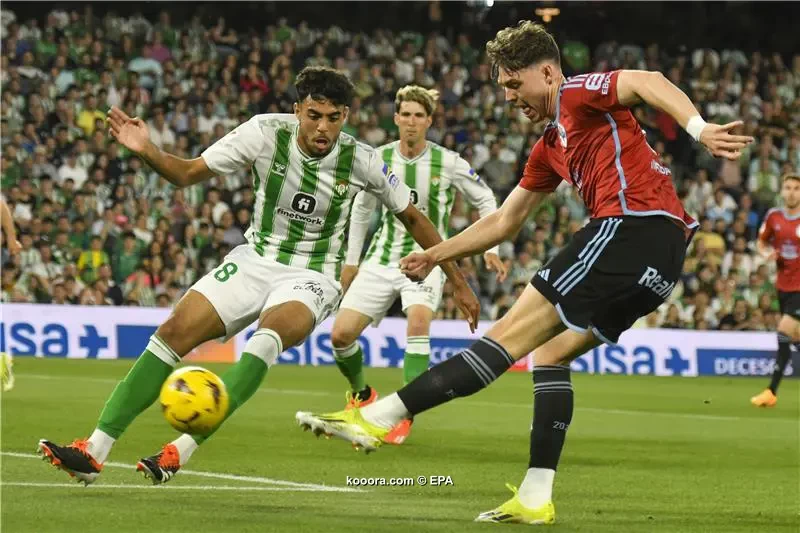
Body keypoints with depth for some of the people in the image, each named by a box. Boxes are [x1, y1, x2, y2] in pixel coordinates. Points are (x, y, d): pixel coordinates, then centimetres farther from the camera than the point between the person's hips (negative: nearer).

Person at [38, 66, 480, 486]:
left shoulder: (361, 161, -13)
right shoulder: (266, 132, -12)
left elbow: (413, 218, 2)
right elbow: (187, 173, -7)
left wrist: (458, 282, 5)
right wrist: (146, 151, -27)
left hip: (311, 278, -2)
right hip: (254, 260, 3)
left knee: (269, 335, -35)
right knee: (173, 332, -16)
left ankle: (180, 452, -40)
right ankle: (94, 453, -14)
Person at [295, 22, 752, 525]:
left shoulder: (579, 93, 3)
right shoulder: (550, 148, 29)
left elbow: (648, 81, -16)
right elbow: (503, 221, 36)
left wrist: (699, 128, -32)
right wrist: (435, 255, 35)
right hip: (659, 257, 9)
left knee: (513, 333, -11)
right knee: (550, 352, 13)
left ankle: (378, 418, -13)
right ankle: (535, 499, 5)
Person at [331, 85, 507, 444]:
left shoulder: (448, 163, -8)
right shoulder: (379, 159, -1)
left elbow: (485, 199, 7)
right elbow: (362, 209, 16)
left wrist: (490, 249, 0)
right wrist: (351, 260, 18)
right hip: (382, 260, 3)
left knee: (418, 321, -32)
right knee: (341, 334, -6)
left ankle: (405, 414, -24)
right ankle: (360, 394, 25)